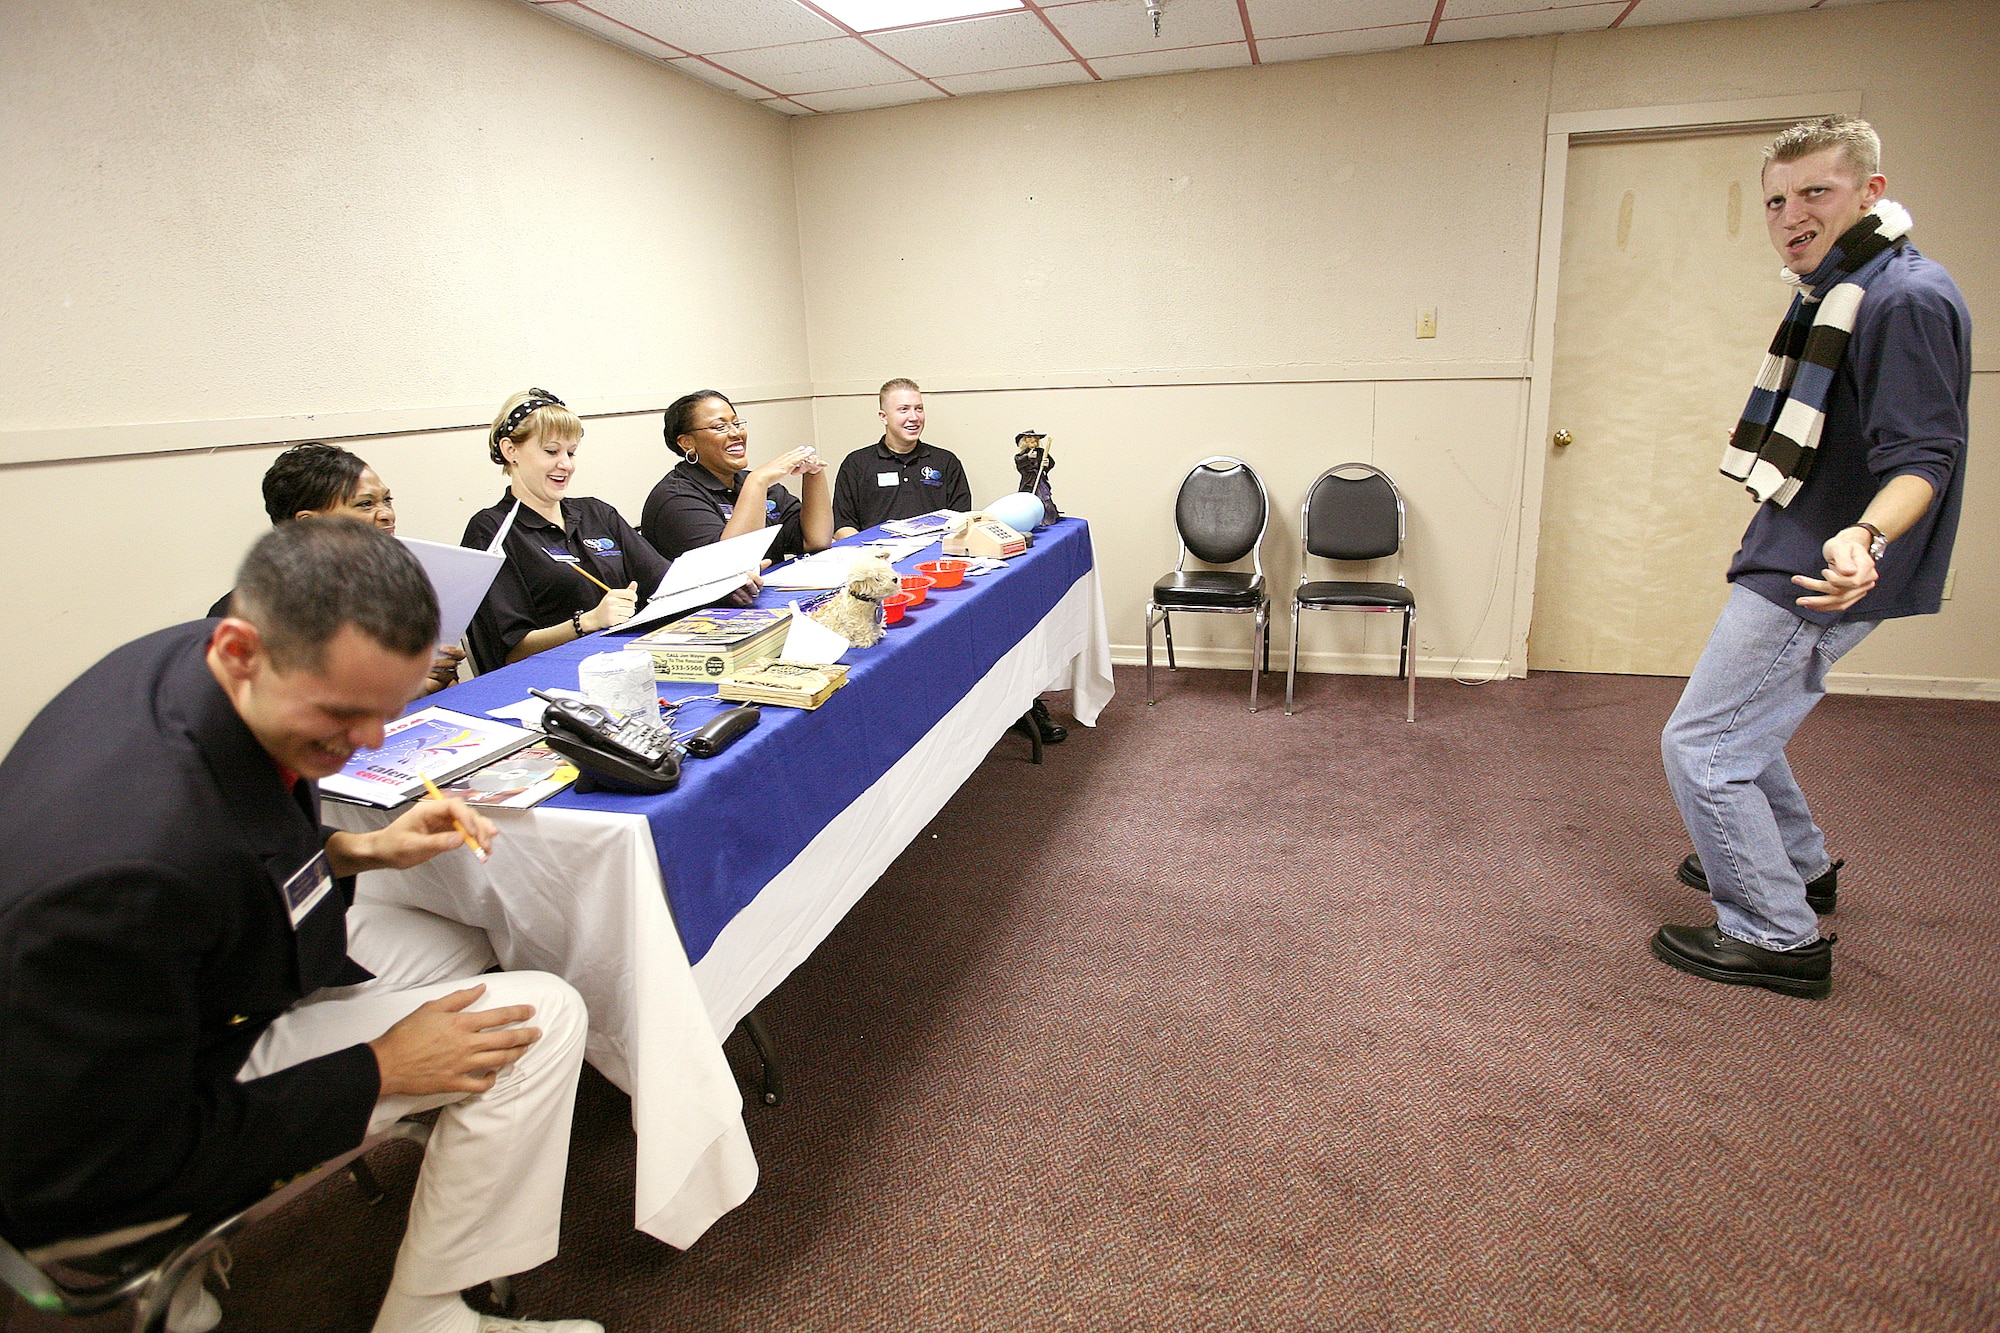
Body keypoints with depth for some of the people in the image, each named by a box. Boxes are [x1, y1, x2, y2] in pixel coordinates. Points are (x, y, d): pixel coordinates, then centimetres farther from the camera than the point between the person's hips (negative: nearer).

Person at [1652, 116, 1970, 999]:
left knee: (1702, 745, -8)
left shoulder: (1906, 300, -18)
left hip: (1818, 577, -11)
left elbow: (1921, 456, -25)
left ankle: (1778, 938, 5)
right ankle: (1801, 867, 42)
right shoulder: (1839, 293, 13)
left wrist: (1867, 537, -44)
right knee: (1739, 724, 23)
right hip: (1792, 560, 11)